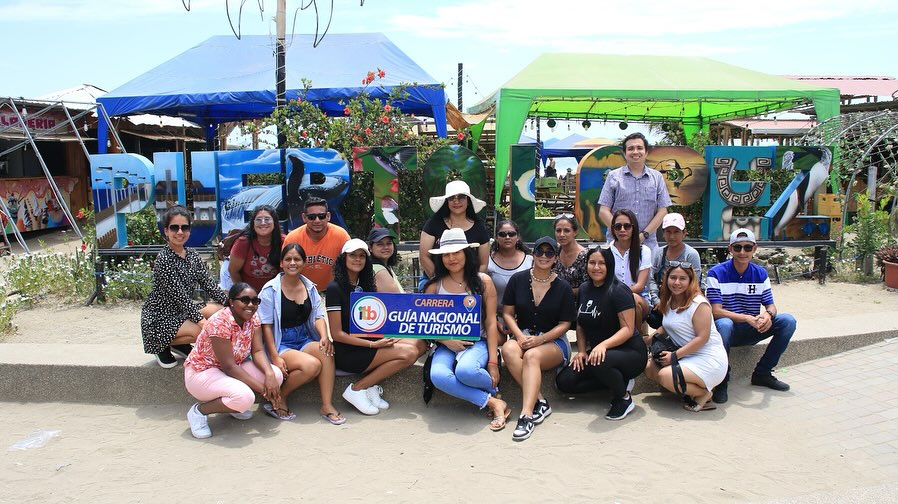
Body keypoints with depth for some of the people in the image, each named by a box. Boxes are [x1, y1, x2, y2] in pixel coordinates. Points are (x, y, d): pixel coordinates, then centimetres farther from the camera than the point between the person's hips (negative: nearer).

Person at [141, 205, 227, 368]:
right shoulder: (164, 260, -20)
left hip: (182, 311, 8)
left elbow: (208, 284, 0)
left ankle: (180, 344, 7)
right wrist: (202, 321, -29)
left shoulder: (192, 255, 3)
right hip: (159, 318, -8)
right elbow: (180, 296, -24)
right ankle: (163, 346, 1)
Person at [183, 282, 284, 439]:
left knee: (276, 375, -12)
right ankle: (199, 410, -7)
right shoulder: (220, 322, -27)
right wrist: (261, 388, -27)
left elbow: (258, 351, -8)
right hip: (202, 372, -8)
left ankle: (235, 405, 9)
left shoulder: (252, 318, -5)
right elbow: (228, 366, -28)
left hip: (232, 368, 8)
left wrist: (270, 374, -29)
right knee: (245, 397, -33)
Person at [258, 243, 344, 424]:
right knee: (312, 365, -30)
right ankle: (278, 399, -7)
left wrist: (324, 337, -17)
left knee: (326, 352, -28)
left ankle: (327, 405, -21)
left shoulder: (309, 287, 9)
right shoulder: (271, 289, -7)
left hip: (305, 341, 5)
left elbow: (318, 316, 5)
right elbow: (266, 326, -9)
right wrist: (275, 357, -17)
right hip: (280, 344, -5)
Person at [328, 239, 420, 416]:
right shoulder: (335, 288, -9)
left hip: (370, 344, 8)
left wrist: (387, 336, -5)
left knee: (417, 343, -14)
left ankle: (371, 387, -7)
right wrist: (373, 344, -18)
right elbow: (337, 334, -13)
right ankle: (357, 389, -11)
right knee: (408, 353, -23)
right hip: (348, 353, -8)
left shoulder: (365, 285, 14)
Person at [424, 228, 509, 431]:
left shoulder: (483, 281, 2)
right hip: (446, 346, 2)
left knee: (465, 370, -37)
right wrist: (447, 341, -13)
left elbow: (491, 323, 0)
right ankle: (493, 403, -18)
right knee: (438, 376, -33)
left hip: (477, 343, -2)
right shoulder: (434, 286, 5)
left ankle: (493, 389, -1)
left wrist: (493, 362, -7)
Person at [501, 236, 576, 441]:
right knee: (508, 349, -33)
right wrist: (520, 336, -12)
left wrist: (539, 340, -15)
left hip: (553, 340, -2)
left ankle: (526, 415, -43)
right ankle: (540, 402, -32)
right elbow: (507, 313, 7)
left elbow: (565, 324, 1)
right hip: (523, 335, 2)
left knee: (532, 355, -36)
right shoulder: (517, 280, 6)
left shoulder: (563, 287, 2)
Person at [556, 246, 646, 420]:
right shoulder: (584, 289, 6)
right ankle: (620, 381, 5)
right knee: (564, 381, -9)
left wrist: (604, 345, -35)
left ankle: (624, 398, -8)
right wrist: (581, 351, -1)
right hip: (596, 350, 7)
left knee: (599, 362, -39)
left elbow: (628, 329, -20)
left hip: (630, 352, -7)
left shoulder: (618, 291, -15)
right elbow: (580, 324, 13)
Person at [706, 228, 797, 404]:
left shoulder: (761, 274, 2)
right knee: (724, 324, -39)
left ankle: (762, 373, -2)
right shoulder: (717, 273, -13)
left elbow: (771, 305, 3)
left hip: (751, 331, 5)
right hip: (727, 331, -5)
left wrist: (768, 315, -23)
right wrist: (748, 318, -31)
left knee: (788, 321, -13)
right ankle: (721, 380, -22)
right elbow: (716, 311, -19)